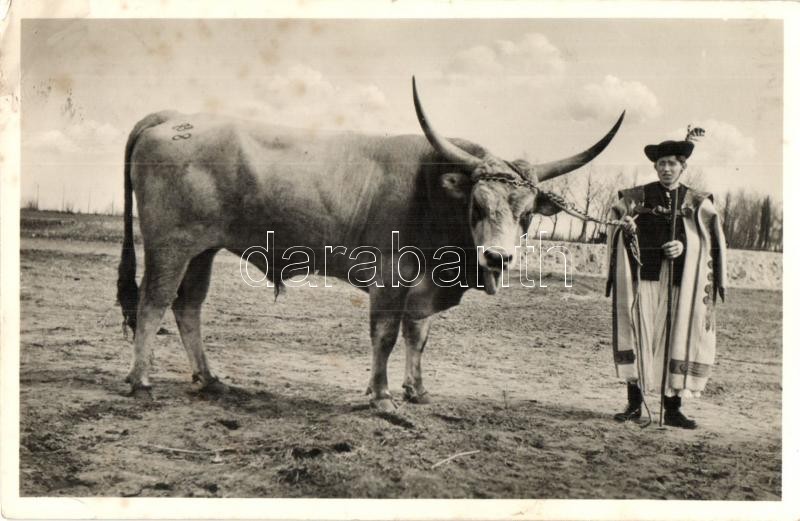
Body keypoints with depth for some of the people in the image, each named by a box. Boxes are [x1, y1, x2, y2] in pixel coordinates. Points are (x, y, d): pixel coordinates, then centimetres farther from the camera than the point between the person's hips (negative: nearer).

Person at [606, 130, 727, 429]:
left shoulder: (697, 202, 10)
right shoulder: (638, 196, 9)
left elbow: (707, 243, 5)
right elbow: (619, 216, 0)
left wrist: (683, 247, -13)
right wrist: (626, 224, -22)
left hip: (679, 282, 1)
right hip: (644, 277, -1)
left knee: (676, 340, 2)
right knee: (639, 336, -2)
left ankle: (672, 409, 11)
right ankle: (634, 405, 7)